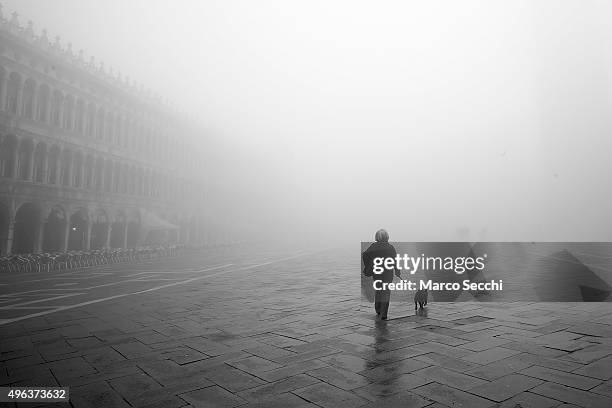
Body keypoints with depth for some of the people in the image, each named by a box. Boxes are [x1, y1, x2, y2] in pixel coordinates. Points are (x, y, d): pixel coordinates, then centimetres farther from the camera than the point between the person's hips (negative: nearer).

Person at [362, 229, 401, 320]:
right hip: (388, 273, -1)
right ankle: (383, 314, 2)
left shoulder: (374, 246, -1)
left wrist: (367, 267, -1)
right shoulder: (390, 247, 0)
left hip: (376, 272, 1)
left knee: (378, 291, 20)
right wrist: (397, 272, 10)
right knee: (386, 293, 6)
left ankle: (378, 311, 23)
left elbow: (364, 254, -12)